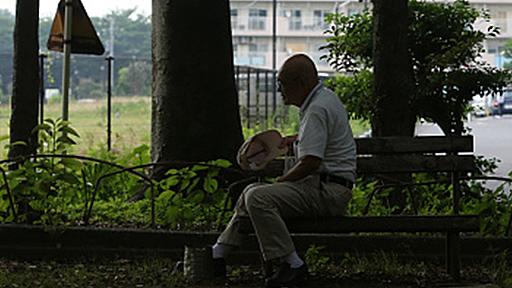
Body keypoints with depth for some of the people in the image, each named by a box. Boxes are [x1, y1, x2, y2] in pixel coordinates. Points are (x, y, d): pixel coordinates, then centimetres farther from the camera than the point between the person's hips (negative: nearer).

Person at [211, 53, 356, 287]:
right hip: (320, 185, 11)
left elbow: (311, 162, -24)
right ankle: (219, 253, 16)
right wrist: (296, 139, 30)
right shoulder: (325, 97, 16)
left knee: (258, 198, -26)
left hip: (328, 192, -11)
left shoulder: (317, 110, -17)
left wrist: (281, 181, -10)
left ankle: (292, 265, -25)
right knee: (252, 191, 16)